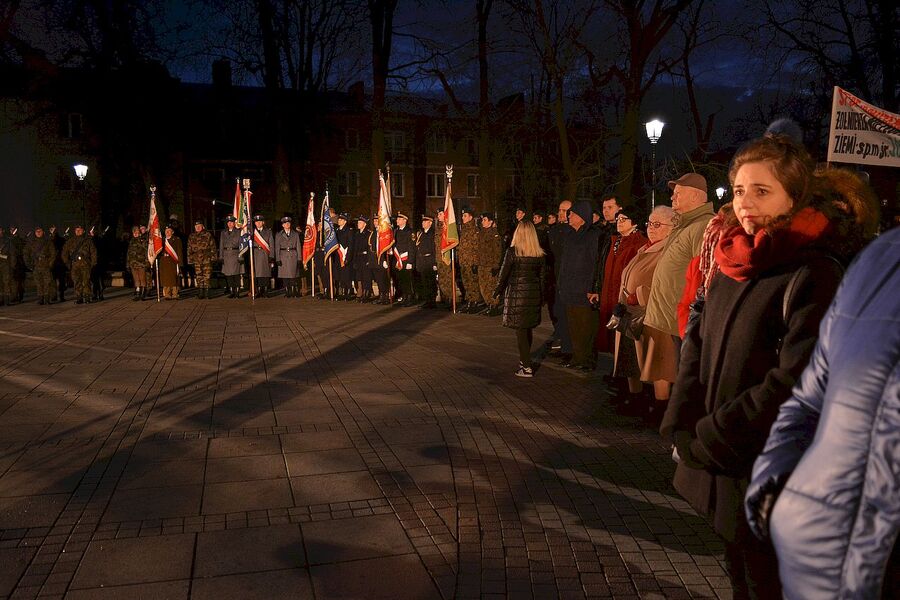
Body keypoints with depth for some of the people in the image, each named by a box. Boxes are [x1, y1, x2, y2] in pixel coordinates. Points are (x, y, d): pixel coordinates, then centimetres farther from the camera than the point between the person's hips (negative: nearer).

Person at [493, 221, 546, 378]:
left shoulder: (512, 252, -12)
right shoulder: (539, 253, 0)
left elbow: (504, 274, -8)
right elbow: (543, 276, 5)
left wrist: (497, 292, 6)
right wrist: (541, 297, 13)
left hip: (517, 294, -5)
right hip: (534, 293, 5)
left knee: (520, 330, 0)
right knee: (529, 329, 17)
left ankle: (527, 367, -1)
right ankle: (524, 359, 32)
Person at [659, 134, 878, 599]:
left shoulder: (813, 273, -16)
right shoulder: (734, 266, 7)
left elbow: (796, 382, -22)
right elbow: (697, 346, 8)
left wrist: (710, 439, -17)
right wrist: (683, 428, -5)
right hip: (719, 465, 6)